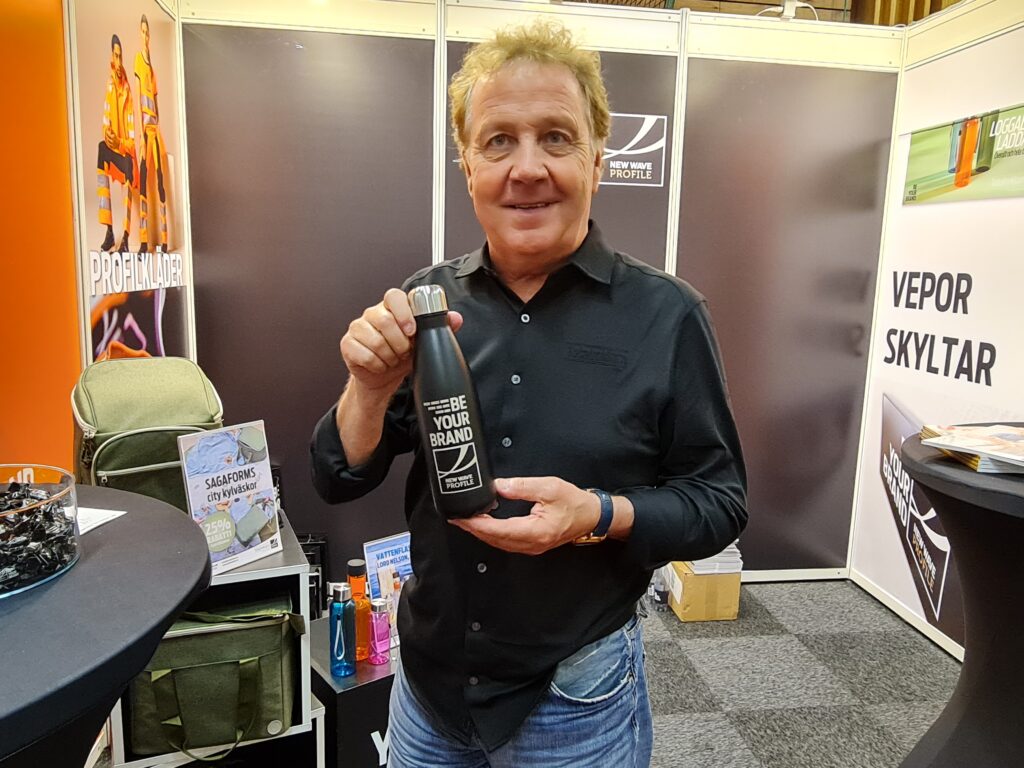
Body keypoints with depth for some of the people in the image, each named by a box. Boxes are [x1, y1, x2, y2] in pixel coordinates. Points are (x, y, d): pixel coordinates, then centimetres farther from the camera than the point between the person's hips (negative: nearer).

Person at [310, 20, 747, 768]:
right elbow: (338, 483, -3)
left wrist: (600, 516, -25)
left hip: (579, 700, -2)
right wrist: (373, 387, -23)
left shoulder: (666, 315, -14)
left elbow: (721, 502, -8)